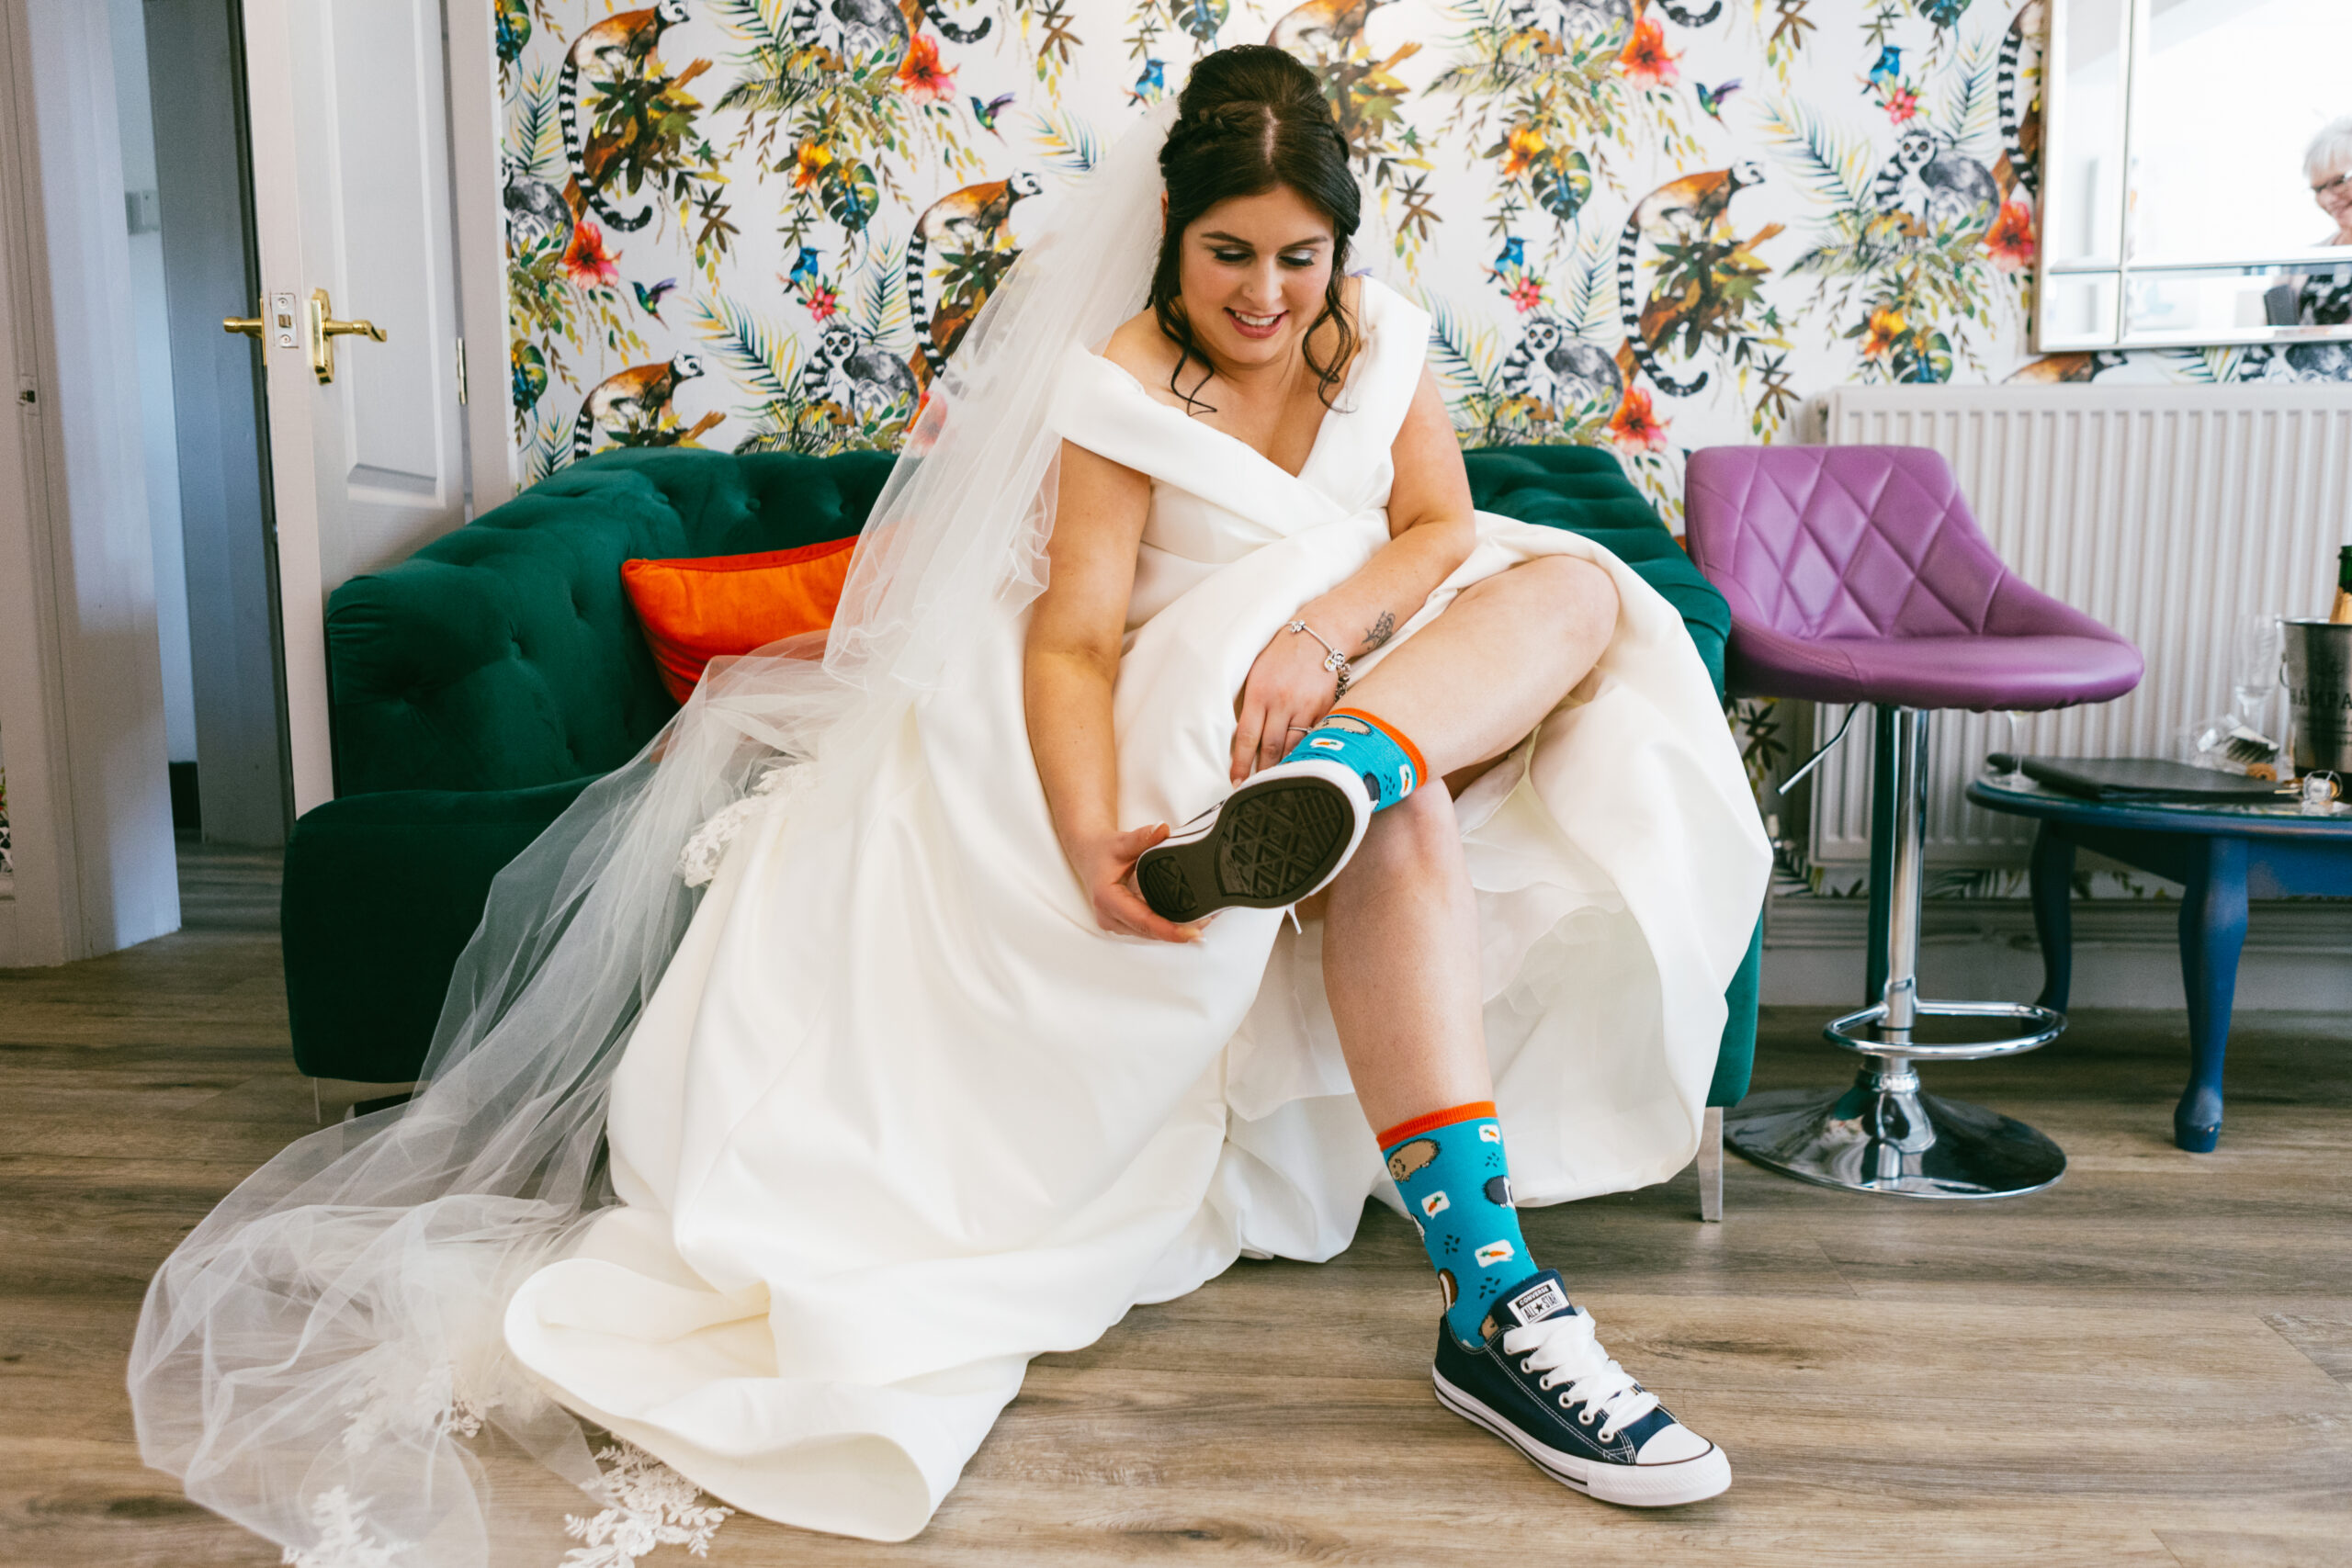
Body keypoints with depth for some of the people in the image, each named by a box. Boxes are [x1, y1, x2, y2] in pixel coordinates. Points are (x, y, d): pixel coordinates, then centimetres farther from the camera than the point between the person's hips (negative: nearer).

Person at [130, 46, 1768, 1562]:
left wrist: (1328, 625, -25)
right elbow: (1073, 636, -20)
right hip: (1193, 721, -6)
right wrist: (1086, 837, -41)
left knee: (1575, 588, -19)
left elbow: (1444, 528, 0)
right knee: (1398, 828, -38)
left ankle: (1349, 761, -47)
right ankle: (1495, 1302, -45)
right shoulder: (1122, 385, -10)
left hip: (1369, 674, 7)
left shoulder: (1383, 334, 9)